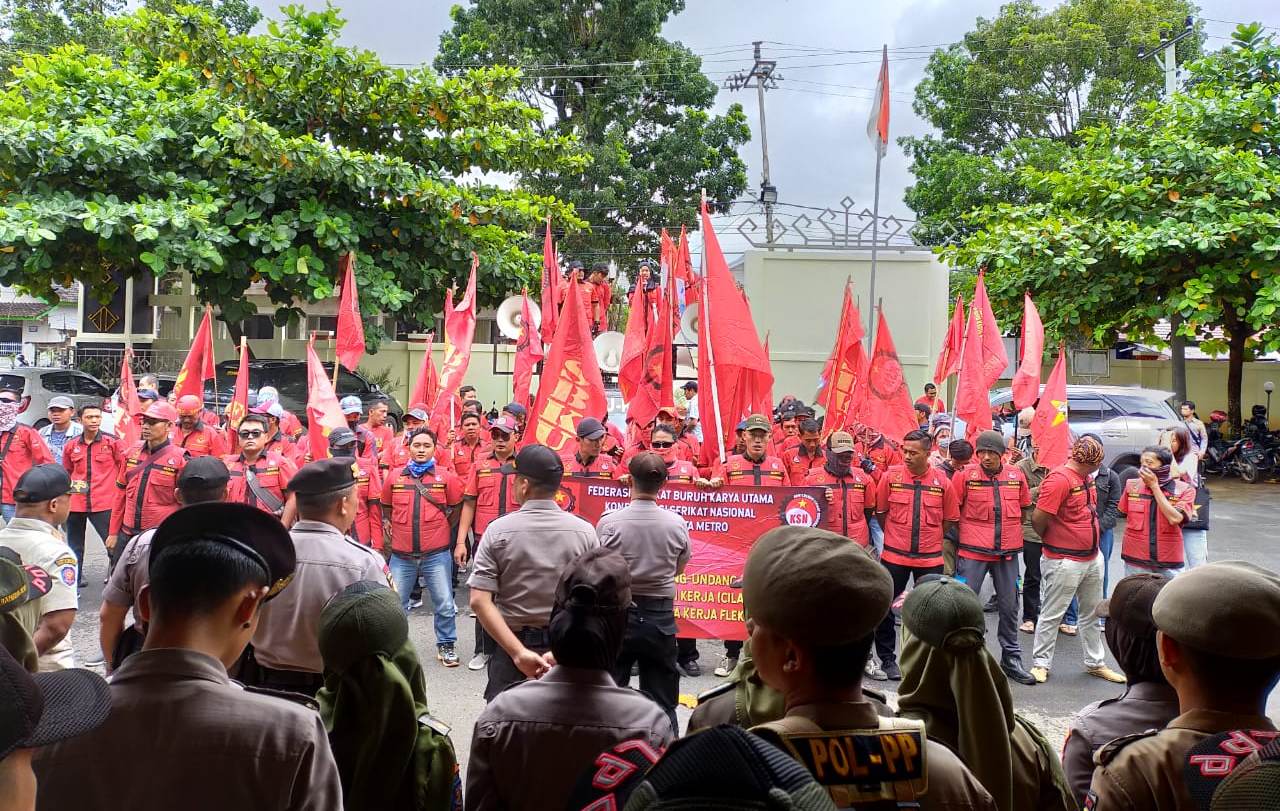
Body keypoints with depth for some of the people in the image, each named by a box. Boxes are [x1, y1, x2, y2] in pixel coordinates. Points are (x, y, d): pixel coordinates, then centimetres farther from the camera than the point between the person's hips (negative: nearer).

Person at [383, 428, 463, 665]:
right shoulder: (394, 477, 3)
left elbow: (456, 507, 12)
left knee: (444, 604, 4)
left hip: (437, 554, -1)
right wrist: (389, 526, 10)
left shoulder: (446, 477, -1)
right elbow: (386, 507, 19)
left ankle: (446, 645, 20)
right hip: (402, 555, 1)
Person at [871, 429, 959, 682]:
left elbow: (948, 519, 8)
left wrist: (930, 538, 8)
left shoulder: (942, 481, -4)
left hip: (930, 558, 0)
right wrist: (895, 536, 8)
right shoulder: (890, 476, -6)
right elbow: (880, 512, 6)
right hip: (894, 556, 0)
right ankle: (887, 660, 20)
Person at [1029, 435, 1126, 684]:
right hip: (1064, 561, -9)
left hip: (1092, 558, 9)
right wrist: (1050, 539, -3)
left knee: (1092, 614, 18)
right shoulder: (1059, 479, -21)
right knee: (1052, 615, 3)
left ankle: (1095, 663, 31)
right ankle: (1040, 663, 14)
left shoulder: (1086, 478, 8)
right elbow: (1038, 518, -23)